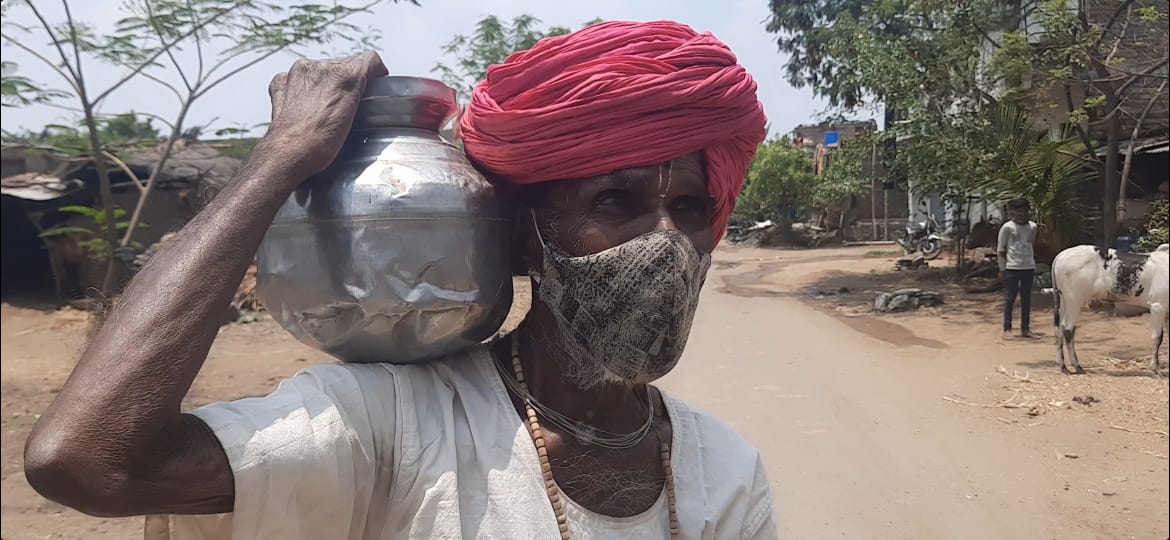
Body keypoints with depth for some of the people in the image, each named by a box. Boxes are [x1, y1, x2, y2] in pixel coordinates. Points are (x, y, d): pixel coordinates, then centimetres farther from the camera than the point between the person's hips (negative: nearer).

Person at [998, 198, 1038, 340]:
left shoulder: (1032, 226, 9)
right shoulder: (1007, 227, -4)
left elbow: (1031, 245, 20)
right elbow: (1000, 250, -2)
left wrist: (1034, 265, 16)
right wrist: (1002, 269, -6)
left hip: (1029, 268, 5)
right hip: (1012, 268, -5)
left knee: (1026, 299, 9)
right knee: (1010, 299, -1)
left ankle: (1025, 328, 16)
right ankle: (1007, 329, 4)